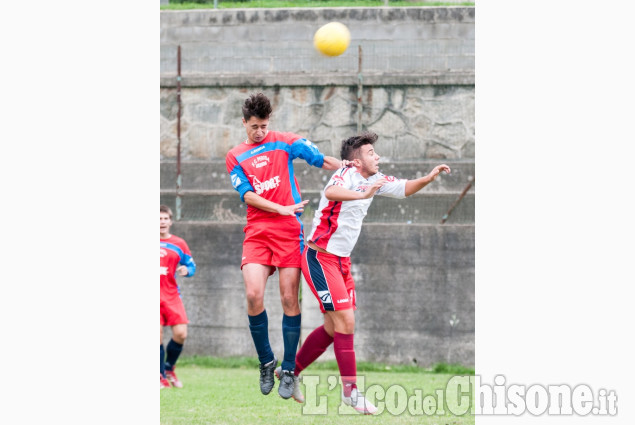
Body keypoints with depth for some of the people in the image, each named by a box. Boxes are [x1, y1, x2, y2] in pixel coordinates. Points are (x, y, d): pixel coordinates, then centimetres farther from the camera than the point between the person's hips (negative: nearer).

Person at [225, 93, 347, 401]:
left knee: (289, 299, -6)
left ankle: (288, 370, 4)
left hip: (290, 231, -1)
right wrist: (281, 209, -11)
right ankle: (266, 363, 5)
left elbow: (321, 160, 2)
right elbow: (247, 194, 2)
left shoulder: (284, 142, 8)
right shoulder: (235, 157, 12)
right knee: (253, 295, -15)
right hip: (257, 233, 1)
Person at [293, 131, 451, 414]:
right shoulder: (348, 174, -19)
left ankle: (290, 371, 28)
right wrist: (363, 194, -55)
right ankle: (350, 390, -6)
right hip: (320, 257, -9)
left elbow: (404, 189, 19)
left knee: (333, 328, 14)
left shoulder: (373, 179, 7)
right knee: (345, 322, -13)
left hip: (341, 260, 9)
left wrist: (428, 178, 1)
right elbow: (331, 192, -41)